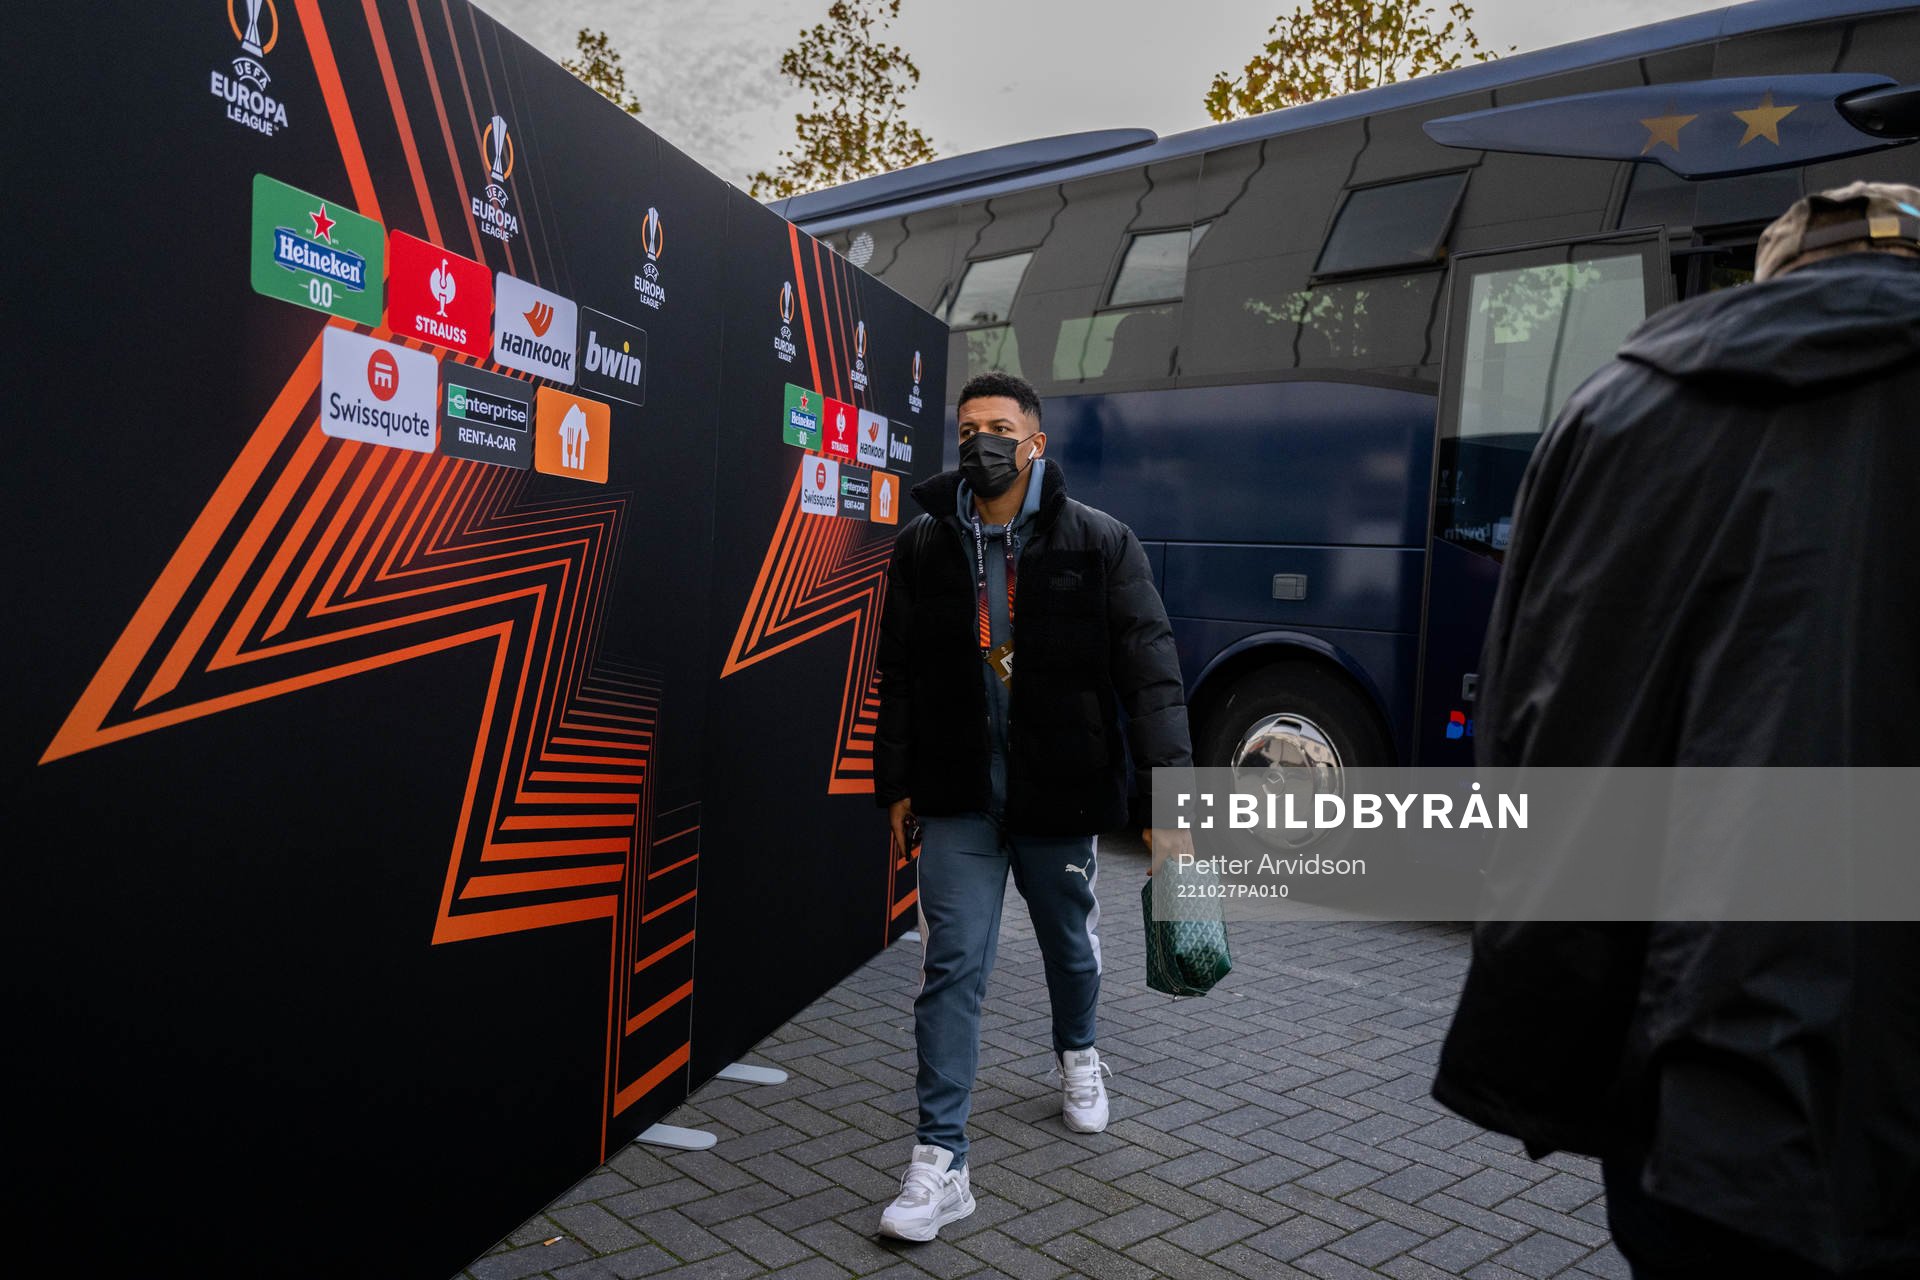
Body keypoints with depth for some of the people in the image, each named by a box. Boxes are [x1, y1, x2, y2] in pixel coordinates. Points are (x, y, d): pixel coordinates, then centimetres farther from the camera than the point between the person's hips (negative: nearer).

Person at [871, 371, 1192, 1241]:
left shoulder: (1100, 544, -8)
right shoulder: (922, 547, 1)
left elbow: (1150, 670, -13)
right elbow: (898, 677, 7)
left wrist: (1168, 781, -21)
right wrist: (895, 783, 6)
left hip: (1060, 799, 0)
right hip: (959, 801, 1)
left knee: (1070, 948, 20)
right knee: (952, 969, -2)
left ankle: (1076, 1055, 52)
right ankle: (940, 1165, 7)